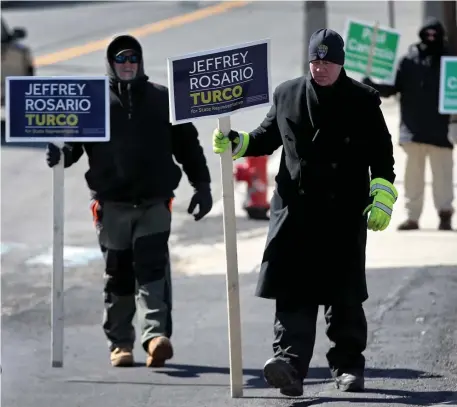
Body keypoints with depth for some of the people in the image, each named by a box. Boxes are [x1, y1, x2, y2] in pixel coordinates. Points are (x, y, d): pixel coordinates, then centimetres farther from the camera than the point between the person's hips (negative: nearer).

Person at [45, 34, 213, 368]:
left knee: (153, 268, -13)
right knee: (118, 275, 6)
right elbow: (73, 139, 3)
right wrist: (59, 153, -21)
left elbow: (187, 143, 14)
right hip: (112, 204, 0)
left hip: (154, 202, 0)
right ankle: (120, 343, 15)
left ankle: (156, 335, -24)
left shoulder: (162, 99, 12)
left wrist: (202, 185, 9)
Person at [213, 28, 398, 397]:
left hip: (345, 212, -1)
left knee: (345, 296, 5)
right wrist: (237, 144, 5)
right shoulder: (287, 95, 9)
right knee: (293, 294, -11)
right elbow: (268, 137, 22)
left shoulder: (362, 101, 3)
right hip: (295, 208, 1)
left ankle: (348, 366, 20)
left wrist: (383, 198, -4)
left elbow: (382, 155, 5)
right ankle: (290, 365, -20)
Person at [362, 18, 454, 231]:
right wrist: (371, 85, -10)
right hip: (413, 128, 2)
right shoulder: (409, 60, 4)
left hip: (439, 129, -2)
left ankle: (445, 214, 7)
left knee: (442, 173, 0)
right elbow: (392, 88, 4)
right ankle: (412, 216, 14)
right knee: (413, 173, 8)